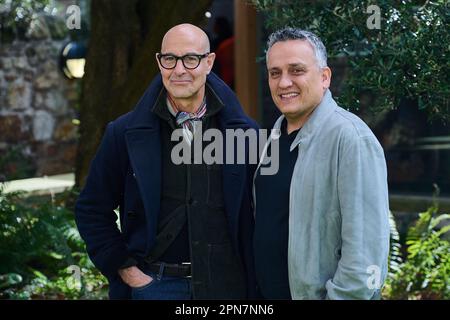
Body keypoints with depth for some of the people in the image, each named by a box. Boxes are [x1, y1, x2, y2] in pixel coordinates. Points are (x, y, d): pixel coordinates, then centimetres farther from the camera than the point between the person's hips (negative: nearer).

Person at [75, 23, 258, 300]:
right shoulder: (126, 134, -2)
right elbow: (92, 210, 3)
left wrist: (255, 275, 1)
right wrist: (124, 268, -4)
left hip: (228, 284, 1)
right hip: (156, 284, -1)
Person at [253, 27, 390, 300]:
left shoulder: (350, 138, -20)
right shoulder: (278, 133, 6)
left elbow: (366, 246, -23)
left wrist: (340, 296, -22)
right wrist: (257, 285, 11)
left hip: (319, 292, -7)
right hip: (267, 292, 7)